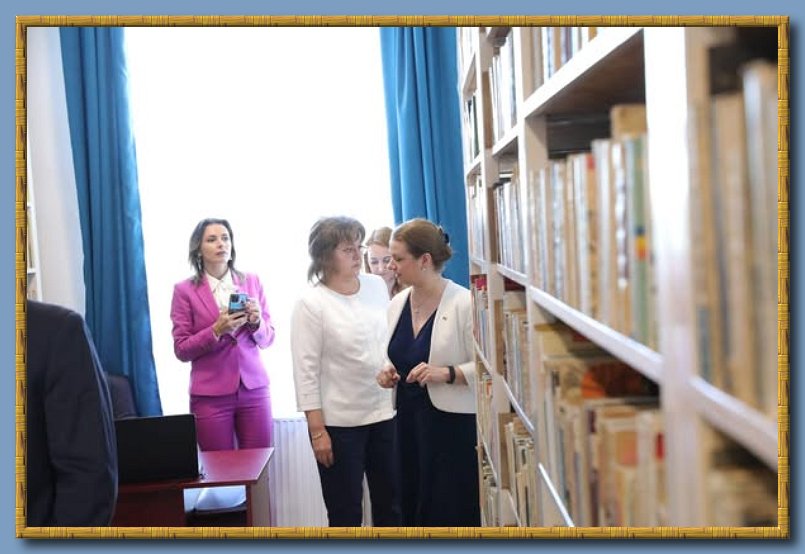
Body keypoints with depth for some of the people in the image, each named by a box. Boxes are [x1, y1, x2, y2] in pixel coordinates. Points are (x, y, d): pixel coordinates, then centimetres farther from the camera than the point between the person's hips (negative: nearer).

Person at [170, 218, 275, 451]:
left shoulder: (251, 282, 7)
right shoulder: (185, 290, 0)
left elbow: (267, 339, 10)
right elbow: (181, 350, -2)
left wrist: (256, 323, -10)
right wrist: (216, 331, -16)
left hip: (254, 388, 2)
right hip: (211, 394, -2)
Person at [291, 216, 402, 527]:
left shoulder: (377, 286, 3)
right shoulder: (311, 304, -12)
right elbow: (306, 371, -12)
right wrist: (317, 429, -14)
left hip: (385, 413, 5)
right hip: (339, 422, -5)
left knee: (391, 502, 16)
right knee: (345, 511, 7)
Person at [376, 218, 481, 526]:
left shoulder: (464, 303, -12)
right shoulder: (398, 303, 8)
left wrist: (447, 373, -26)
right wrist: (389, 372, 2)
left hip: (452, 423, -6)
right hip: (408, 419, 6)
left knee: (450, 512, -1)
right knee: (413, 509, 10)